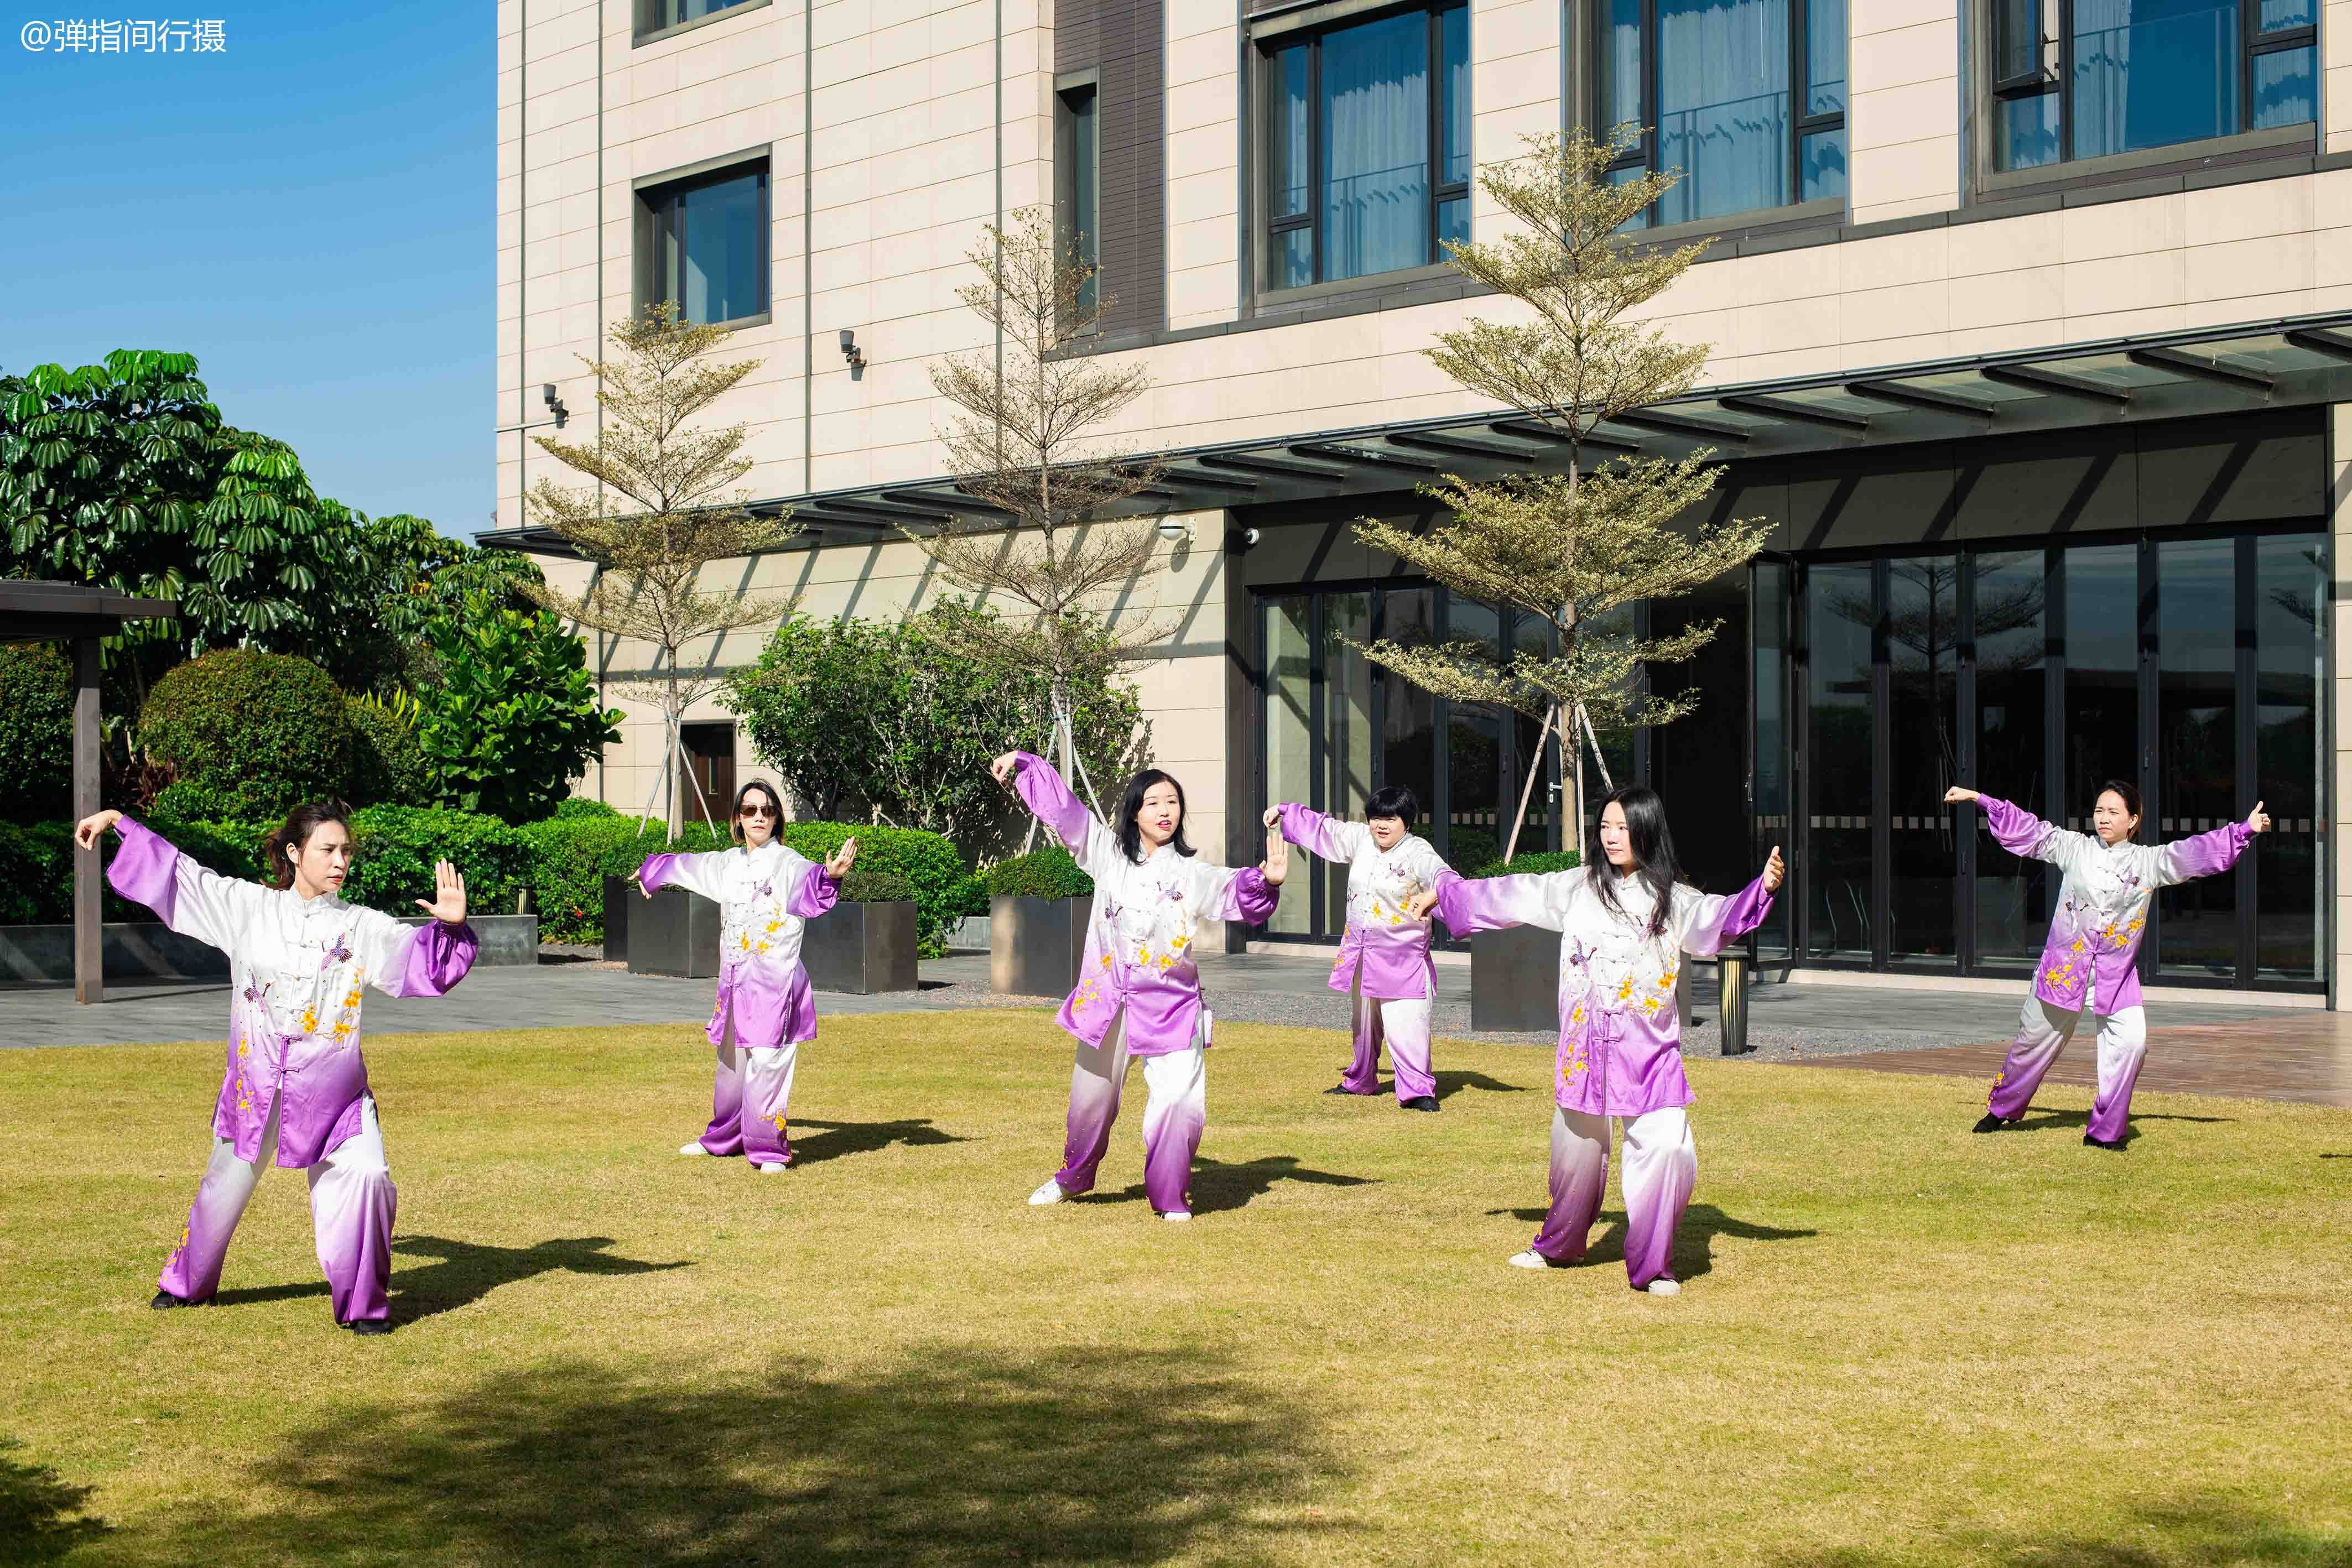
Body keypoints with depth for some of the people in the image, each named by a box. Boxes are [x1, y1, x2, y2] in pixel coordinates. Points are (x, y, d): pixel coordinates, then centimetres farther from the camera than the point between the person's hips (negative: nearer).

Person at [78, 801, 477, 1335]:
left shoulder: (361, 927, -1)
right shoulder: (249, 906, 2)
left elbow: (422, 955, -11)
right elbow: (180, 874, 8)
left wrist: (451, 925, -32)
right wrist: (117, 822, 10)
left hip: (334, 1089, -1)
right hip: (256, 1082, 1)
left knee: (366, 1176, -19)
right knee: (227, 1183, 16)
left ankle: (362, 1305, -2)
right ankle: (187, 1283, 43)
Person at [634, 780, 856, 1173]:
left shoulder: (787, 863, -9)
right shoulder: (728, 864, 12)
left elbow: (809, 880, -32)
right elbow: (687, 865, 32)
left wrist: (830, 875, -56)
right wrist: (651, 871, 51)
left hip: (775, 982, -7)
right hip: (735, 979, 7)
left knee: (766, 1063, -12)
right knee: (732, 1061, 18)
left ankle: (770, 1149, -5)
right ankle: (725, 1138, 34)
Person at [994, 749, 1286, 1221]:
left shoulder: (1193, 876, -2)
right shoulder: (1107, 854, 4)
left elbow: (1236, 892, -18)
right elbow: (1061, 807, 8)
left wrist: (1266, 881, -39)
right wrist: (1021, 763, 5)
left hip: (1170, 1006, -2)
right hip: (1107, 1000, 2)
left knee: (1181, 1102, -15)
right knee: (1092, 1101, 14)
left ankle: (1170, 1197, 3)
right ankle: (1074, 1177, 41)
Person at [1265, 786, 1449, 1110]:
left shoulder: (1418, 852, -15)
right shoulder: (1360, 839, 5)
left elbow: (1436, 872, -36)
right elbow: (1322, 828, 18)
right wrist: (1283, 811, 26)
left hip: (1402, 957, -7)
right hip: (1359, 950, 7)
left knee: (1406, 1025, -17)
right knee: (1364, 1023, 22)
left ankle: (1418, 1090, -12)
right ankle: (1361, 1081, 38)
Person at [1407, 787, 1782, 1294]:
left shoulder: (1671, 898, -3)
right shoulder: (1578, 887, 5)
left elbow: (1716, 918, -22)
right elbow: (1510, 895, 14)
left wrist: (1762, 889, -40)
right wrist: (1442, 893, 21)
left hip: (1650, 1048, -2)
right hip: (1586, 1045, 3)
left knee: (1665, 1148, -15)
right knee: (1578, 1147, 15)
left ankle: (1652, 1265, 0)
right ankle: (1559, 1247, 38)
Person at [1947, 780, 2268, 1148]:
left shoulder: (2149, 861, 2)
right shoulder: (2074, 848, 1)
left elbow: (2195, 852, -4)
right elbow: (2027, 829, 6)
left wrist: (2245, 829, -14)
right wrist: (1977, 798, 6)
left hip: (2117, 976, 0)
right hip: (2064, 966, 0)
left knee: (2131, 1041, -17)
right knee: (2035, 1040, 10)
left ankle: (2105, 1130, -3)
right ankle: (2001, 1110, 32)